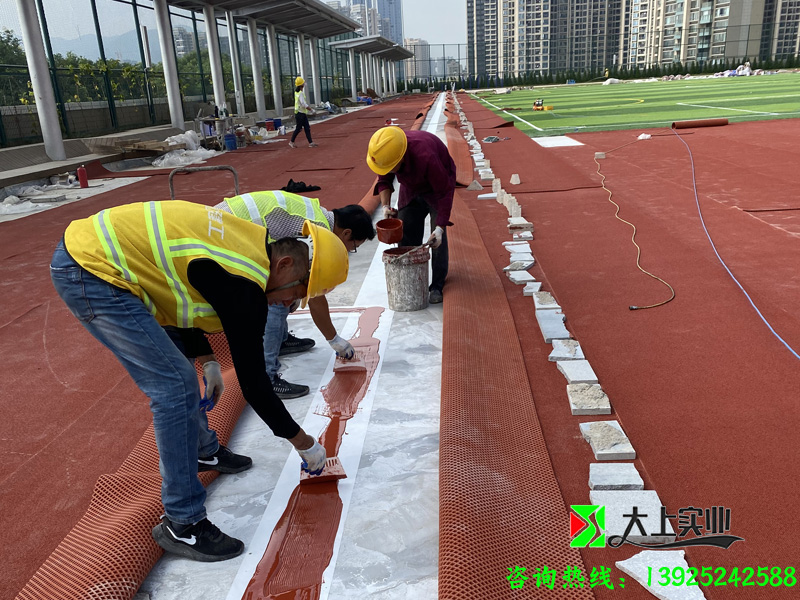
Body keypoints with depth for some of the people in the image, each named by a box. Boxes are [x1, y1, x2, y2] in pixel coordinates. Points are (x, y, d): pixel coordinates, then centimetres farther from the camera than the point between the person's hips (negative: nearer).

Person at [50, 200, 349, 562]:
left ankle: (204, 452, 43)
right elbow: (252, 382, -13)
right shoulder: (245, 287, -21)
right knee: (175, 387, -10)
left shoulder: (247, 239, 4)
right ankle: (181, 525, 1)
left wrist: (207, 361, 18)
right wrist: (303, 442, 0)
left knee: (174, 373, 21)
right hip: (89, 275, -10)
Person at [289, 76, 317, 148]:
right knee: (298, 128, 0)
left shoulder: (297, 92, 7)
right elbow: (304, 104, -27)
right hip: (300, 113, -9)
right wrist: (312, 110, -22)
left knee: (307, 128, 5)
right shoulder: (300, 93, -20)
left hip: (303, 113, 9)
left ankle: (310, 143, 4)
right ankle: (291, 142, 12)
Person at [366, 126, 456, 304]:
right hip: (411, 186, 6)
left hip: (439, 182, -5)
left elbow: (444, 192, -33)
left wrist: (440, 227, -35)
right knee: (406, 234, 0)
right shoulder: (383, 151, -26)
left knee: (437, 238, -14)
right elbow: (384, 180, -6)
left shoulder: (425, 157, -44)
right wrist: (385, 205, -22)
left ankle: (437, 287, -5)